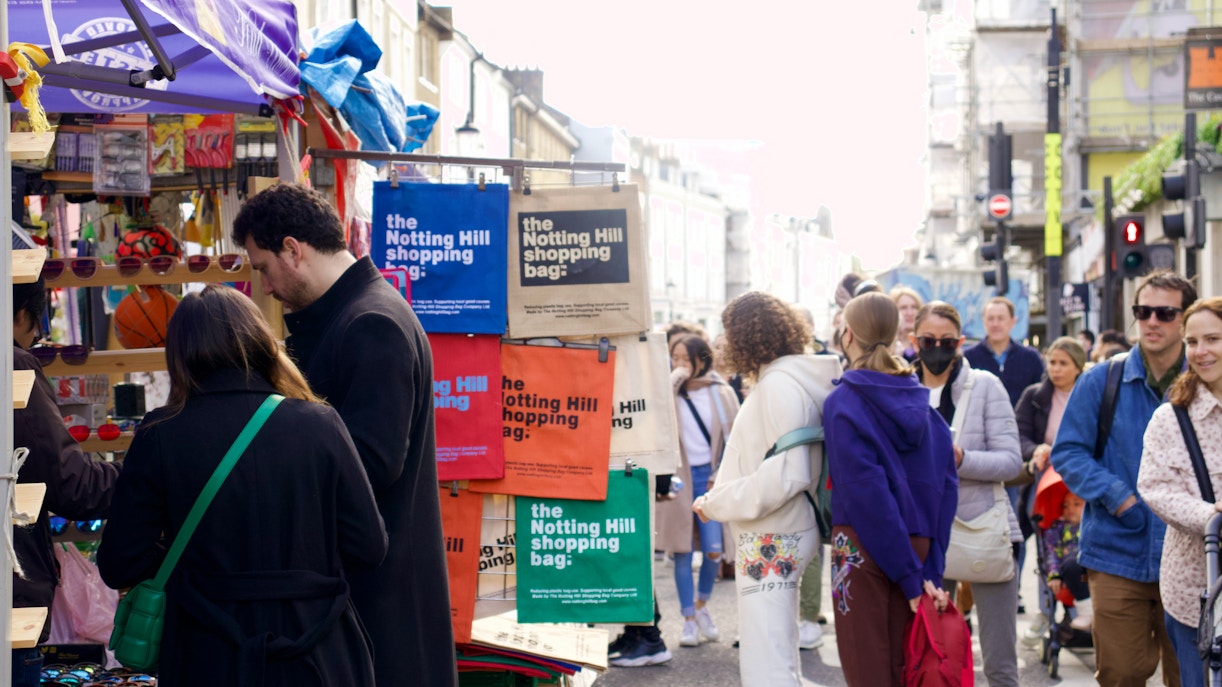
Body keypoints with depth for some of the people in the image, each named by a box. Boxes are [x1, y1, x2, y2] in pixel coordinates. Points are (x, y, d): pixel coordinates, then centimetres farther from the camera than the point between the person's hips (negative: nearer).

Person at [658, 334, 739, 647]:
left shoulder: (721, 393, 3)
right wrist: (676, 377, -15)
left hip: (709, 476, 0)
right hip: (677, 478, 0)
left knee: (713, 550, -4)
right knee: (682, 552, 2)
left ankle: (702, 605, 22)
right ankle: (689, 620, 11)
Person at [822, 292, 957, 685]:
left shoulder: (844, 403, -10)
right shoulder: (919, 399, 6)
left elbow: (866, 492, -17)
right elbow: (946, 486, 1)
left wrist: (911, 575, -15)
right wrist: (929, 570, -1)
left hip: (862, 547, -5)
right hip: (917, 545, 5)